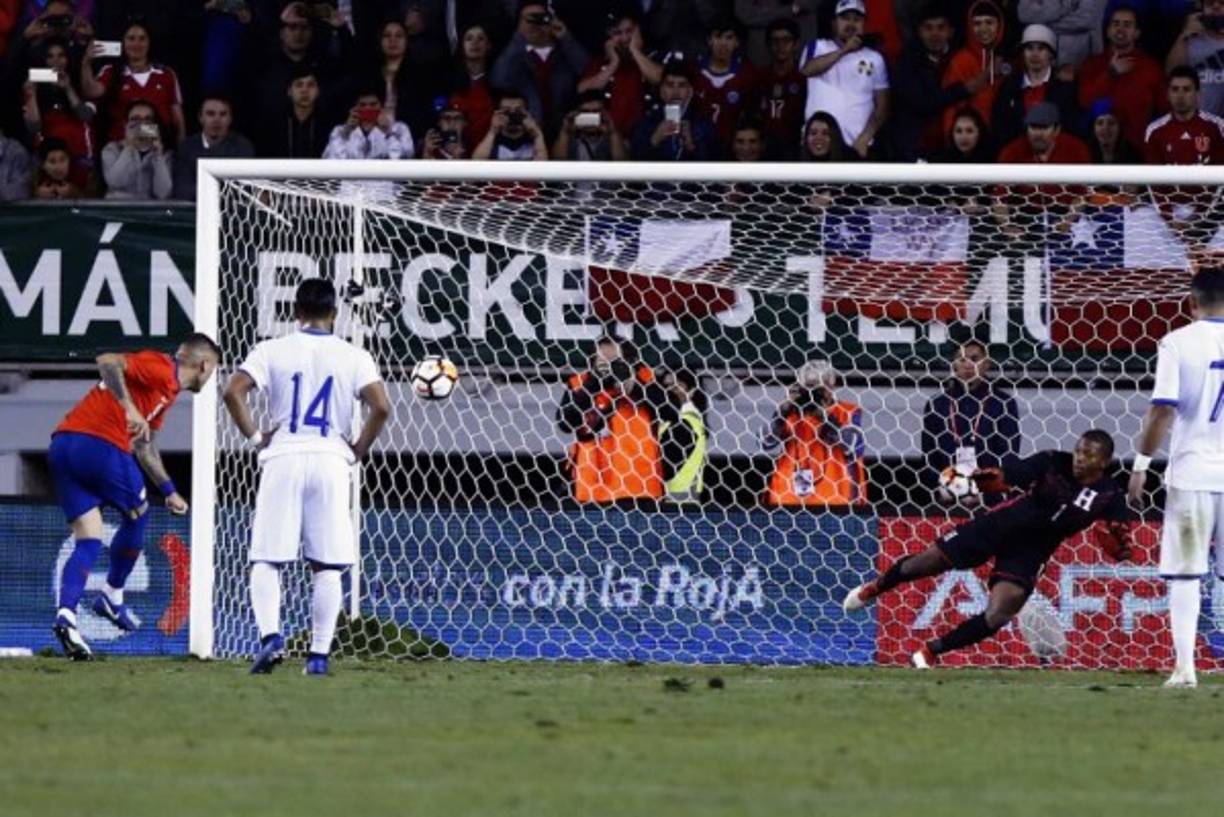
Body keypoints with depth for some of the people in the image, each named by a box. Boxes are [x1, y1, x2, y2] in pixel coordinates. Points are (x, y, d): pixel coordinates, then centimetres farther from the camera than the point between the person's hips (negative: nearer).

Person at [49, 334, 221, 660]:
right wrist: (130, 409, -28)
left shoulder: (168, 389, 26)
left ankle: (66, 614, -12)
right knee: (137, 515, 14)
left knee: (87, 541, 4)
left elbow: (144, 447, 35)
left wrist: (169, 491, 36)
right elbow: (108, 362, -20)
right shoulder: (159, 369, -4)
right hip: (99, 445, -9)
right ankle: (112, 597, 23)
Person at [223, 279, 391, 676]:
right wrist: (358, 449, 6)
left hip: (283, 458, 0)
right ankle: (319, 654, 2)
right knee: (327, 566, 7)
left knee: (266, 560, 3)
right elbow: (381, 406, -8)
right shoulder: (353, 357, 5)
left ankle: (270, 635, -18)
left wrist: (254, 437, 2)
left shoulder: (272, 350, 4)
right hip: (331, 461, 0)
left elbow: (233, 391, -8)